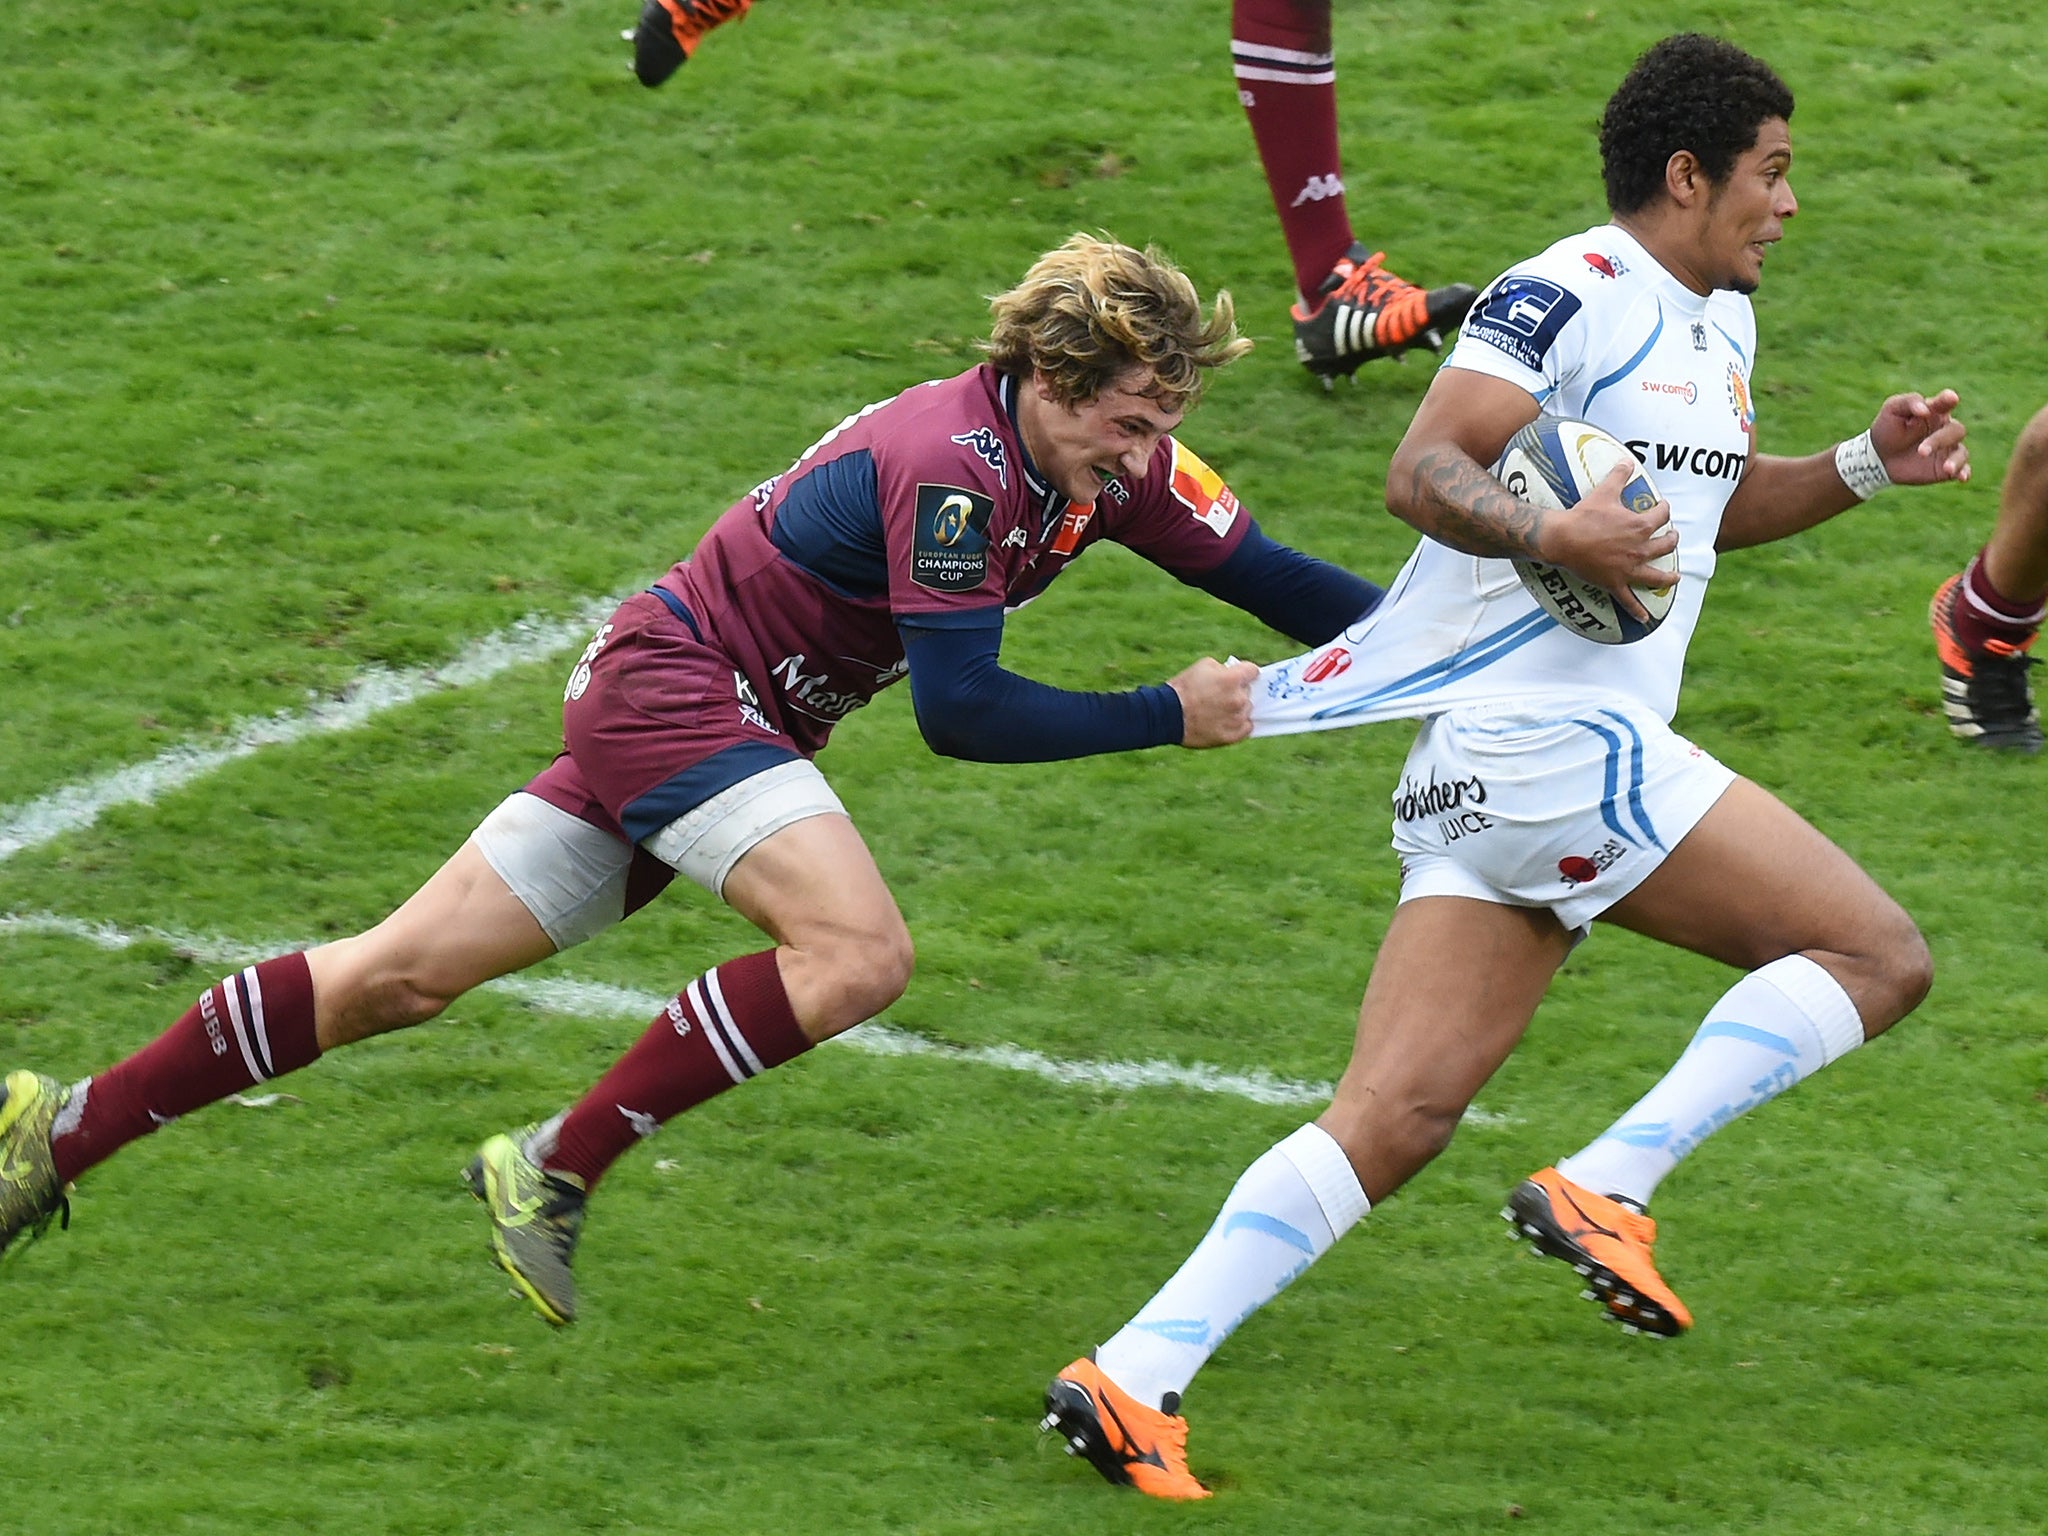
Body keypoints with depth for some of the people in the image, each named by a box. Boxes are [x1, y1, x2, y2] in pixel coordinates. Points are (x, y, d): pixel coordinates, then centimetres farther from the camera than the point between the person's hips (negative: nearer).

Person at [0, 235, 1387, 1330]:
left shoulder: (1113, 458, -1)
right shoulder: (956, 468, -26)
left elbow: (1270, 578, 8)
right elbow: (959, 711, -27)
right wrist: (1169, 717, -23)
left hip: (728, 720, 8)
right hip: (672, 682, -8)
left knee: (401, 978, 8)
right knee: (859, 952, -27)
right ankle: (557, 1168, -16)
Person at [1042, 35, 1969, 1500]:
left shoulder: (1721, 321, 22)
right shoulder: (1572, 295, -9)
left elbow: (1713, 507, 37)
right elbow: (1423, 470, -18)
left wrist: (1868, 464, 22)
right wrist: (1551, 536, -35)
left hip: (1489, 776, 9)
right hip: (1541, 735, -9)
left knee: (1395, 1116, 0)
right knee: (1879, 953, -8)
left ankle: (1135, 1377, -8)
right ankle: (1606, 1187, -14)